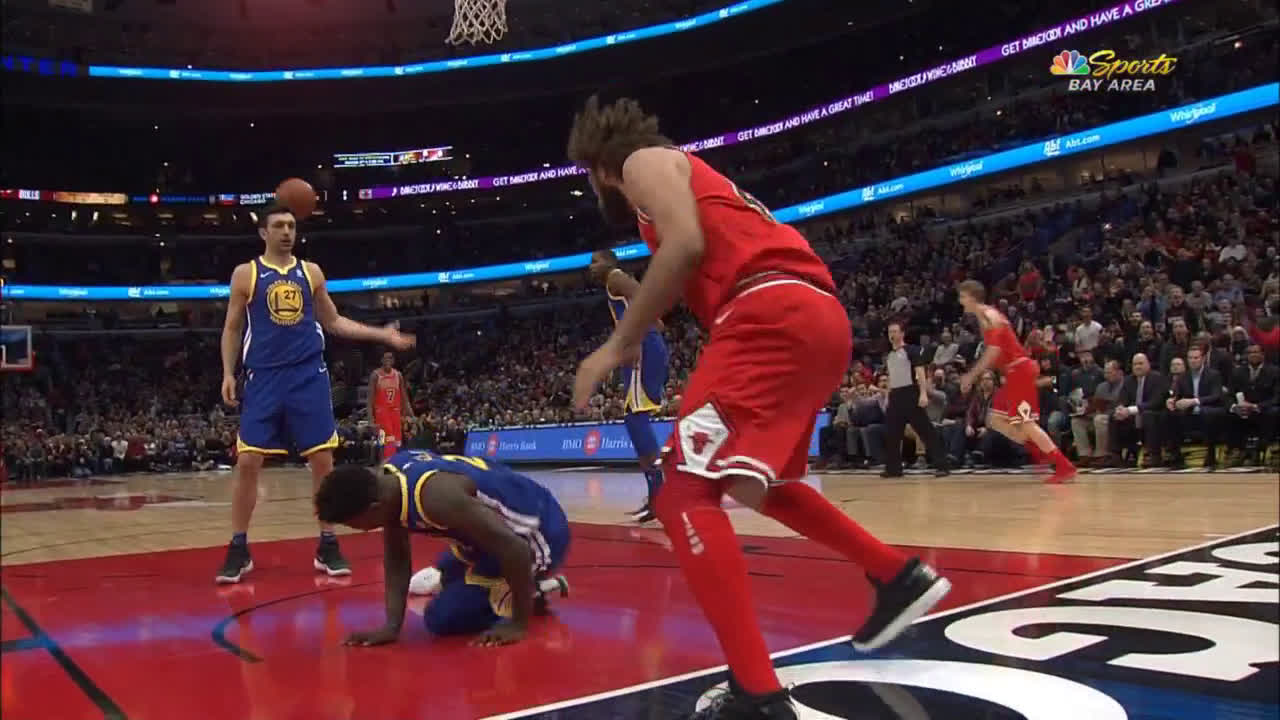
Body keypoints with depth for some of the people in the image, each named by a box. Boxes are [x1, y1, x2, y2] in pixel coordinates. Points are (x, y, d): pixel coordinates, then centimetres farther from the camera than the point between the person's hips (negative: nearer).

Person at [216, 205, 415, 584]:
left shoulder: (311, 272, 11)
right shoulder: (245, 273, 6)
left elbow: (334, 321, 17)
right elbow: (232, 329, 9)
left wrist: (383, 335, 10)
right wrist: (228, 373, -3)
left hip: (309, 376, 2)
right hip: (264, 378, -1)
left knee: (323, 459, -1)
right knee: (247, 461, -5)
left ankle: (328, 547, 9)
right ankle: (239, 549, 8)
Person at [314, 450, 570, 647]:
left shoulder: (435, 496, -36)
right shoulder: (389, 477, -8)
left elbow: (515, 550, -34)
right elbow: (397, 558, 1)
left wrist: (519, 624, -23)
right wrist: (392, 625, -10)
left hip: (537, 533, -9)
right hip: (500, 527, 9)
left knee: (442, 618, -8)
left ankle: (533, 593, 3)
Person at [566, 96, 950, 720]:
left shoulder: (644, 161, 9)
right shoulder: (691, 176, 36)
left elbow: (686, 246, -10)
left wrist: (618, 345, -8)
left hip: (773, 316, -10)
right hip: (819, 318, 10)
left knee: (684, 493, -12)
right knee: (757, 481, 27)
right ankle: (899, 577, 34)